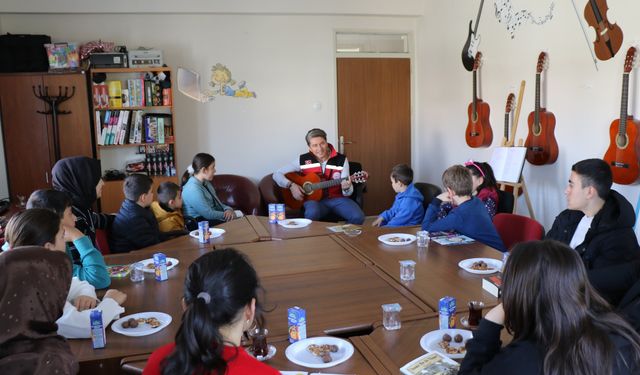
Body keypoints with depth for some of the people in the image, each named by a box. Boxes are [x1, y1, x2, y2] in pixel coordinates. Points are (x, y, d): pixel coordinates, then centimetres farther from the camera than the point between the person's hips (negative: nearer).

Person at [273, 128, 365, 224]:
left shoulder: (341, 160, -2)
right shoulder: (303, 160, -1)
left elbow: (347, 193, -2)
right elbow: (277, 174, 4)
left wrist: (346, 188, -27)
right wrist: (291, 185, -13)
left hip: (337, 198, 1)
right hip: (314, 199, -1)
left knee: (358, 217, -26)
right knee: (312, 214, -38)